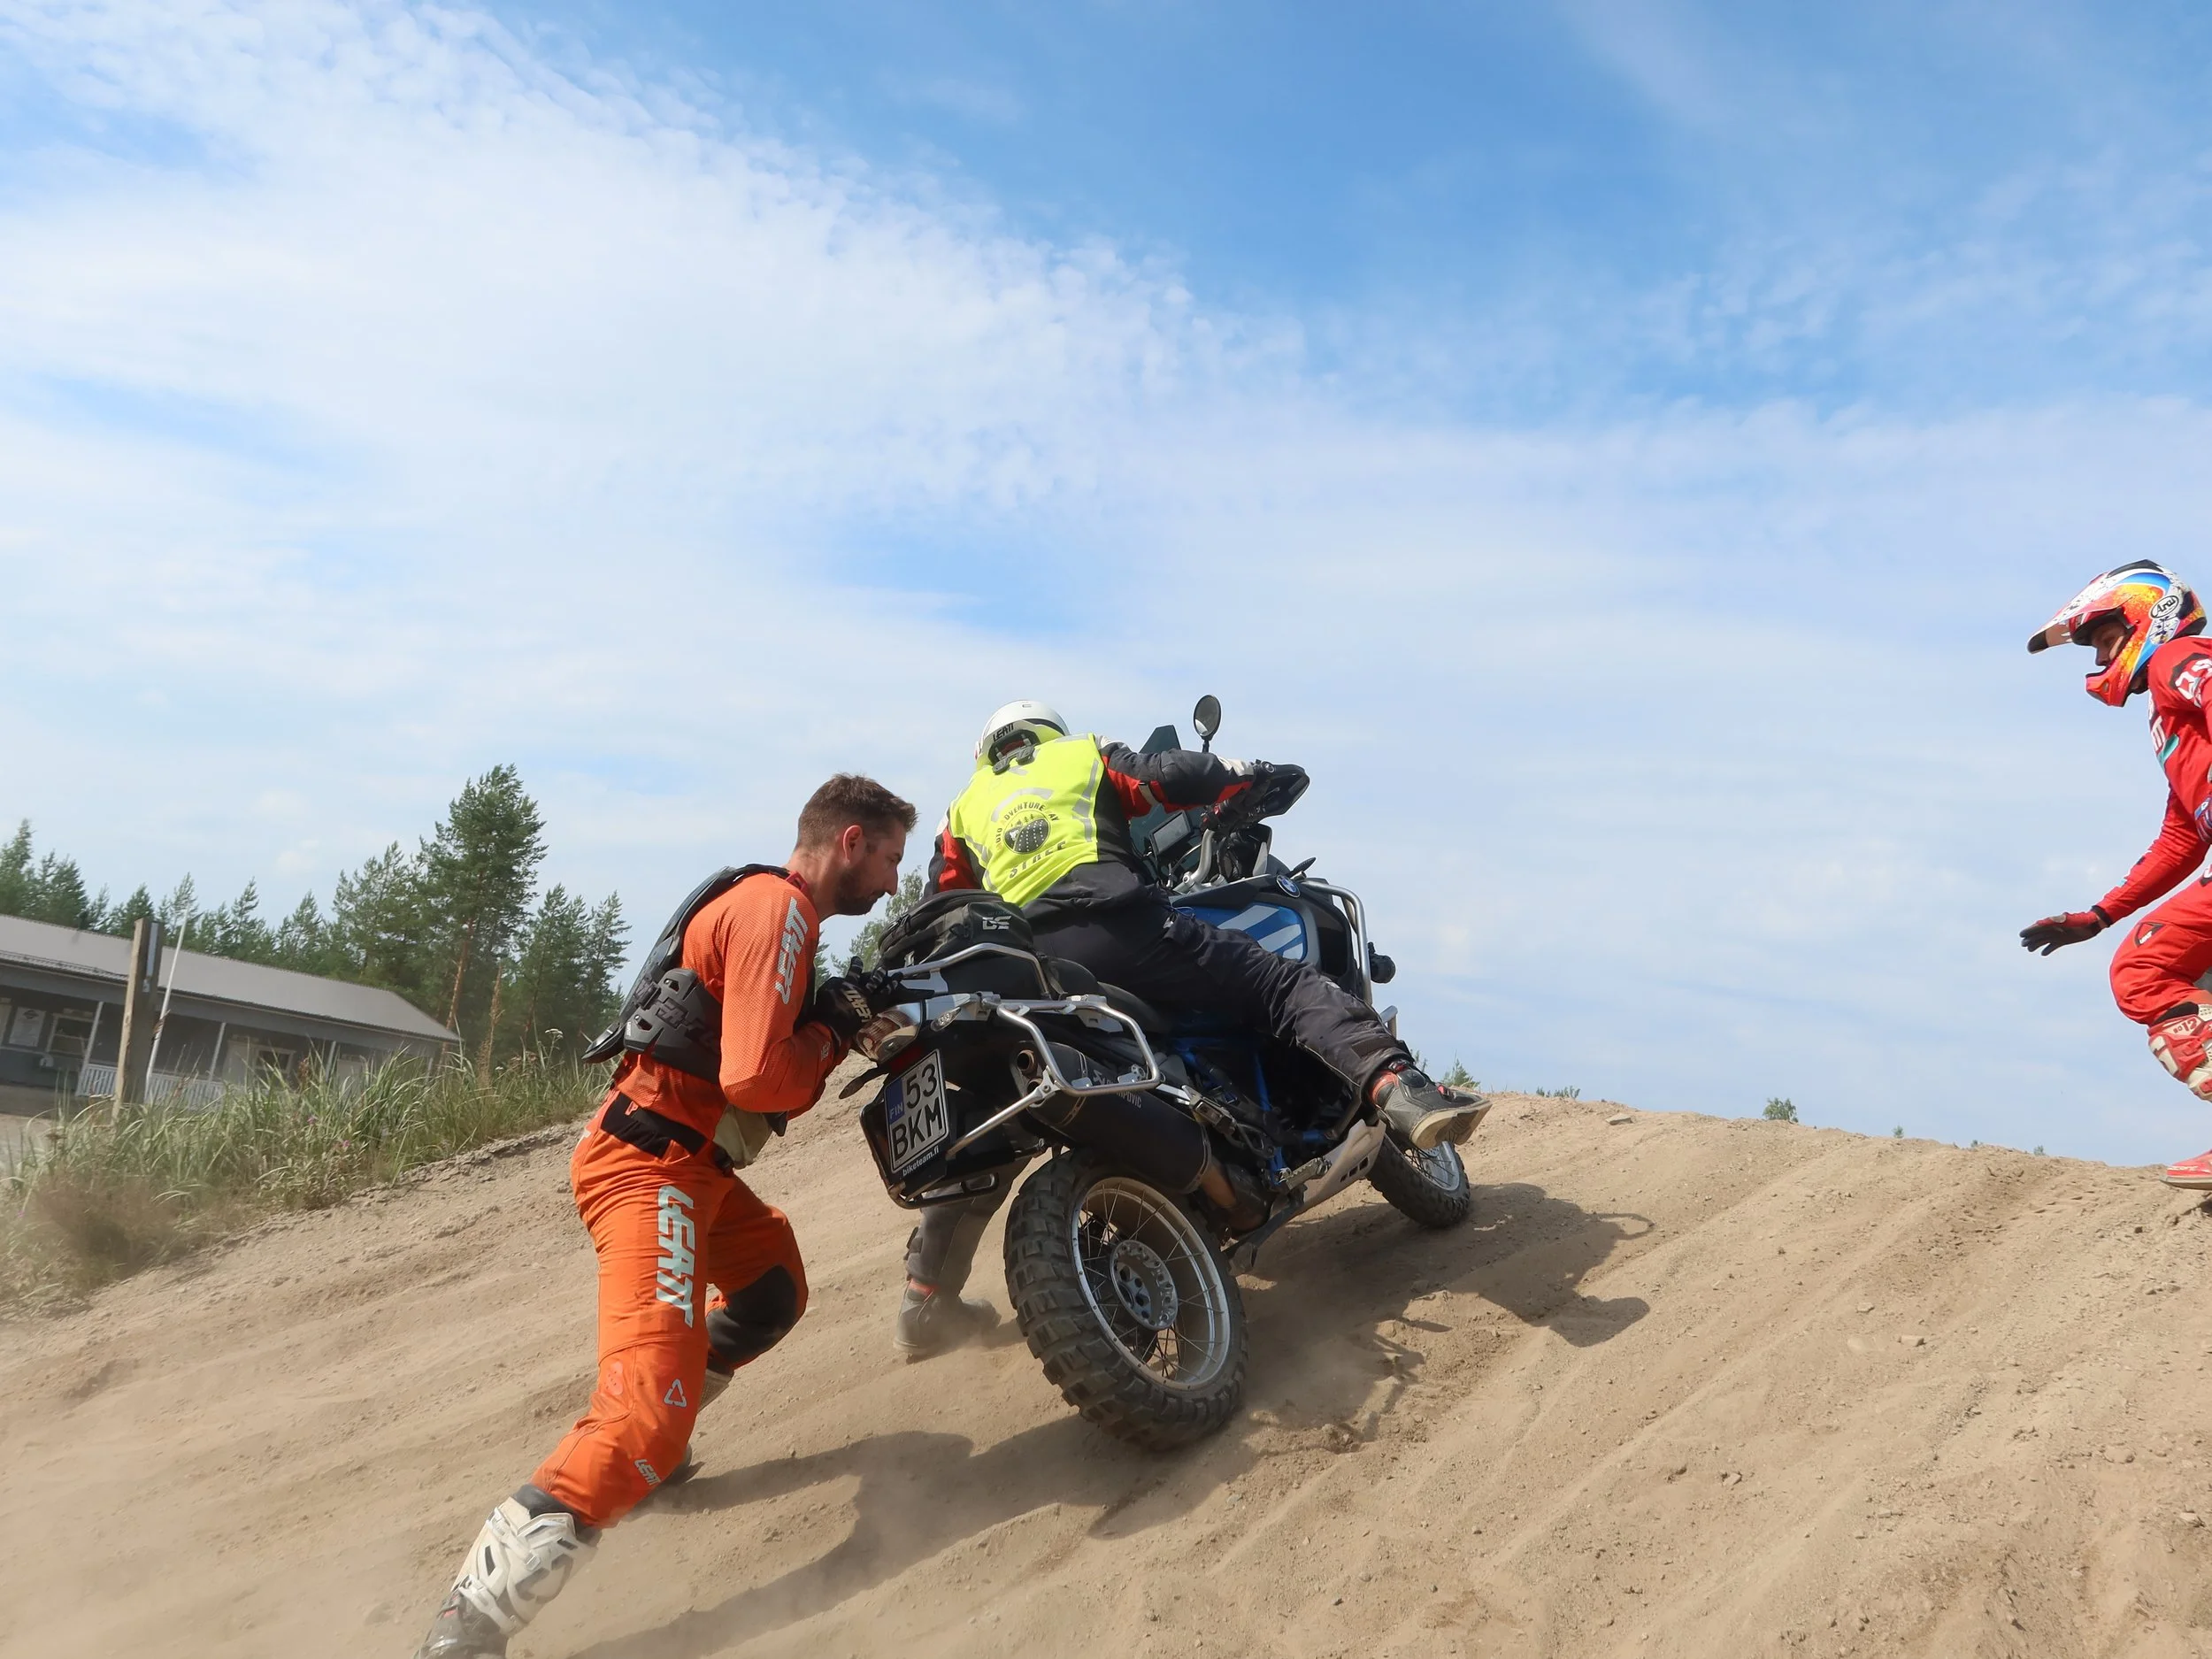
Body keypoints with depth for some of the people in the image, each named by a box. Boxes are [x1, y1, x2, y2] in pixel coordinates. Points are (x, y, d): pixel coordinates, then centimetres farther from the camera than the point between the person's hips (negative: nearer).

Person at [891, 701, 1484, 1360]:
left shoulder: (964, 810, 32)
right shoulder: (1085, 755, 25)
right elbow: (1173, 776, 10)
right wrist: (1251, 774, 25)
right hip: (1119, 927, -3)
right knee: (1285, 983, -2)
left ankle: (928, 1298, 18)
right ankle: (1397, 1087, -28)